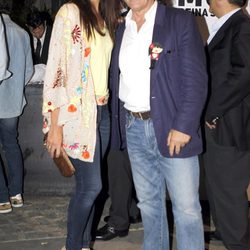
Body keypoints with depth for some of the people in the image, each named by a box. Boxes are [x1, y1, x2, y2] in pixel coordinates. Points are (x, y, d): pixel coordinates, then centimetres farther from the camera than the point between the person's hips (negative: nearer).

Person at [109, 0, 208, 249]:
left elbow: (196, 79, -11)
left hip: (171, 128, -5)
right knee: (148, 201, 15)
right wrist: (117, 124, 6)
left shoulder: (180, 21, -6)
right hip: (134, 128, 5)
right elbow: (116, 80, 14)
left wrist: (184, 126, -17)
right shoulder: (122, 30, 12)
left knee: (186, 206, -1)